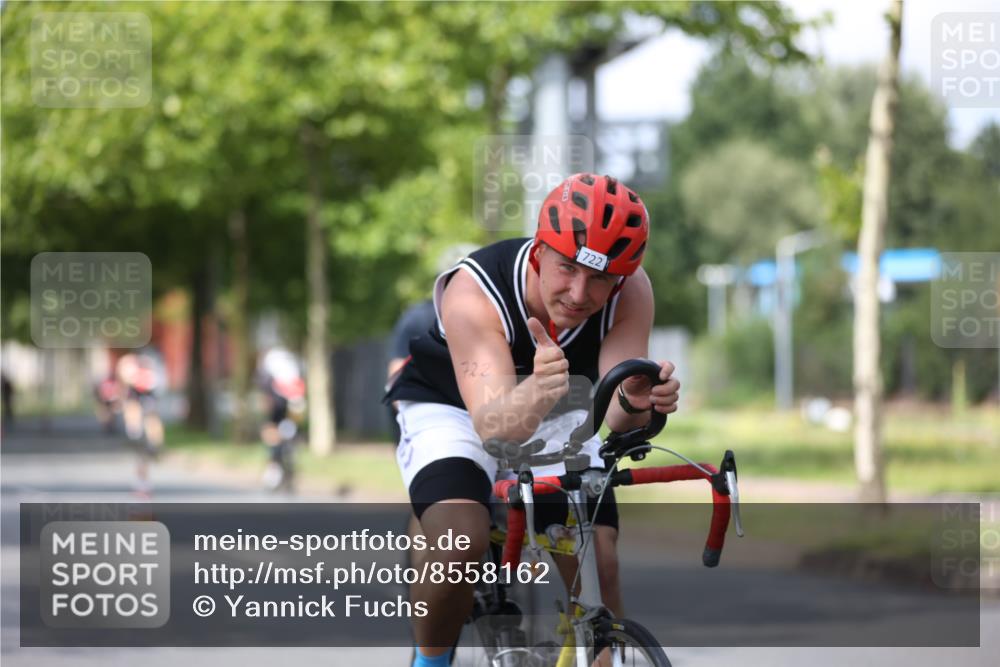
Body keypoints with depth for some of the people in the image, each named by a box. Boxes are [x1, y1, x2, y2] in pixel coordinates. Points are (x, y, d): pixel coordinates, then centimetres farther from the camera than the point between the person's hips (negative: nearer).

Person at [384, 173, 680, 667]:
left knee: (599, 567, -15)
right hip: (451, 409, -3)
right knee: (460, 543, -29)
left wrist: (635, 403, -56)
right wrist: (536, 394, -66)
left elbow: (612, 418, -32)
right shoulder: (474, 292, -35)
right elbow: (493, 423, -45)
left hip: (553, 420, 3)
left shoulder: (631, 293, -26)